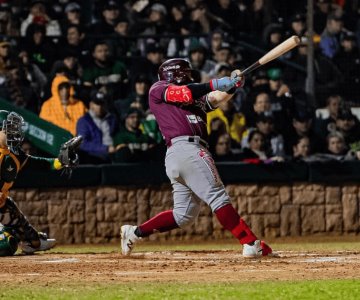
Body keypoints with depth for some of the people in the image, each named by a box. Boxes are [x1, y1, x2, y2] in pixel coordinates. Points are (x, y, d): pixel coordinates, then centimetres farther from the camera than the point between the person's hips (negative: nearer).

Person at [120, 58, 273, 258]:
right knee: (218, 197, -15)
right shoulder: (157, 89, 12)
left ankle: (134, 232, 13)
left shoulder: (196, 99, 31)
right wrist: (214, 84, -10)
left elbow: (218, 97, 15)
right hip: (186, 148, -9)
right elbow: (183, 93, -6)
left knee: (184, 215, 9)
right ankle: (251, 244, -22)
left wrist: (233, 85, -2)